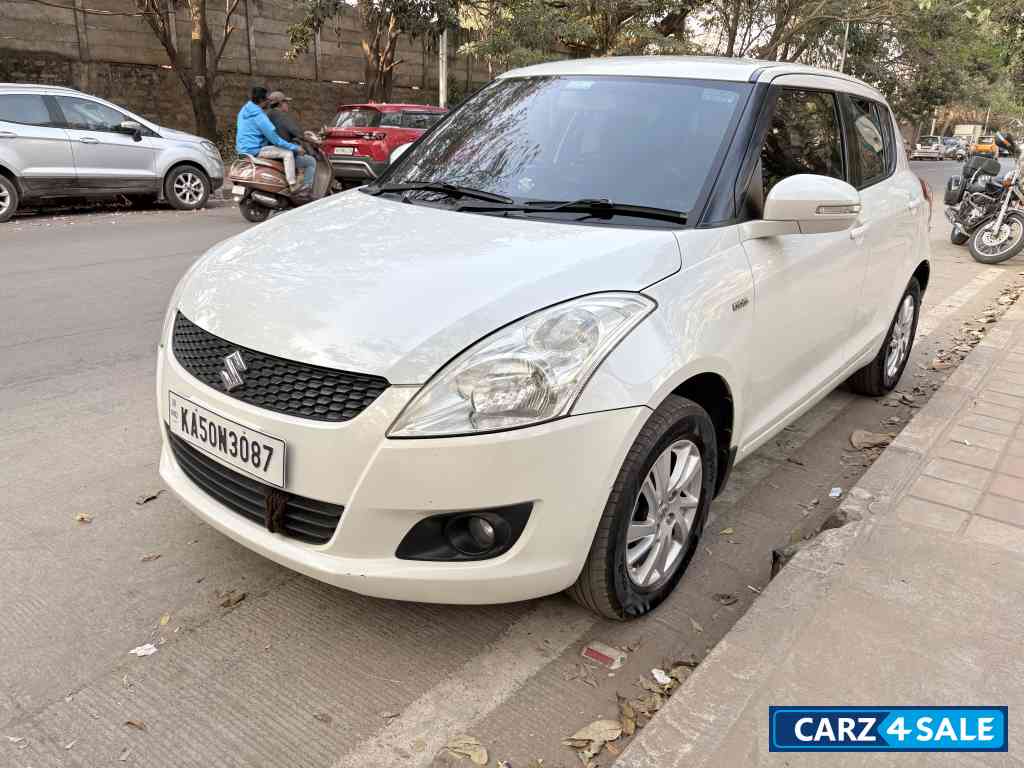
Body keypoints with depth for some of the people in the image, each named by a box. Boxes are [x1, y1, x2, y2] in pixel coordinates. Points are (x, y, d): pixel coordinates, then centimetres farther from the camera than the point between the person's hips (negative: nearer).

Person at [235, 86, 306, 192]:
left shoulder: (245, 110, 13)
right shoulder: (258, 115, -18)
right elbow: (274, 139, -21)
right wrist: (295, 148, -16)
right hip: (254, 150, -11)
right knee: (288, 153, -14)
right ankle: (293, 185, -18)